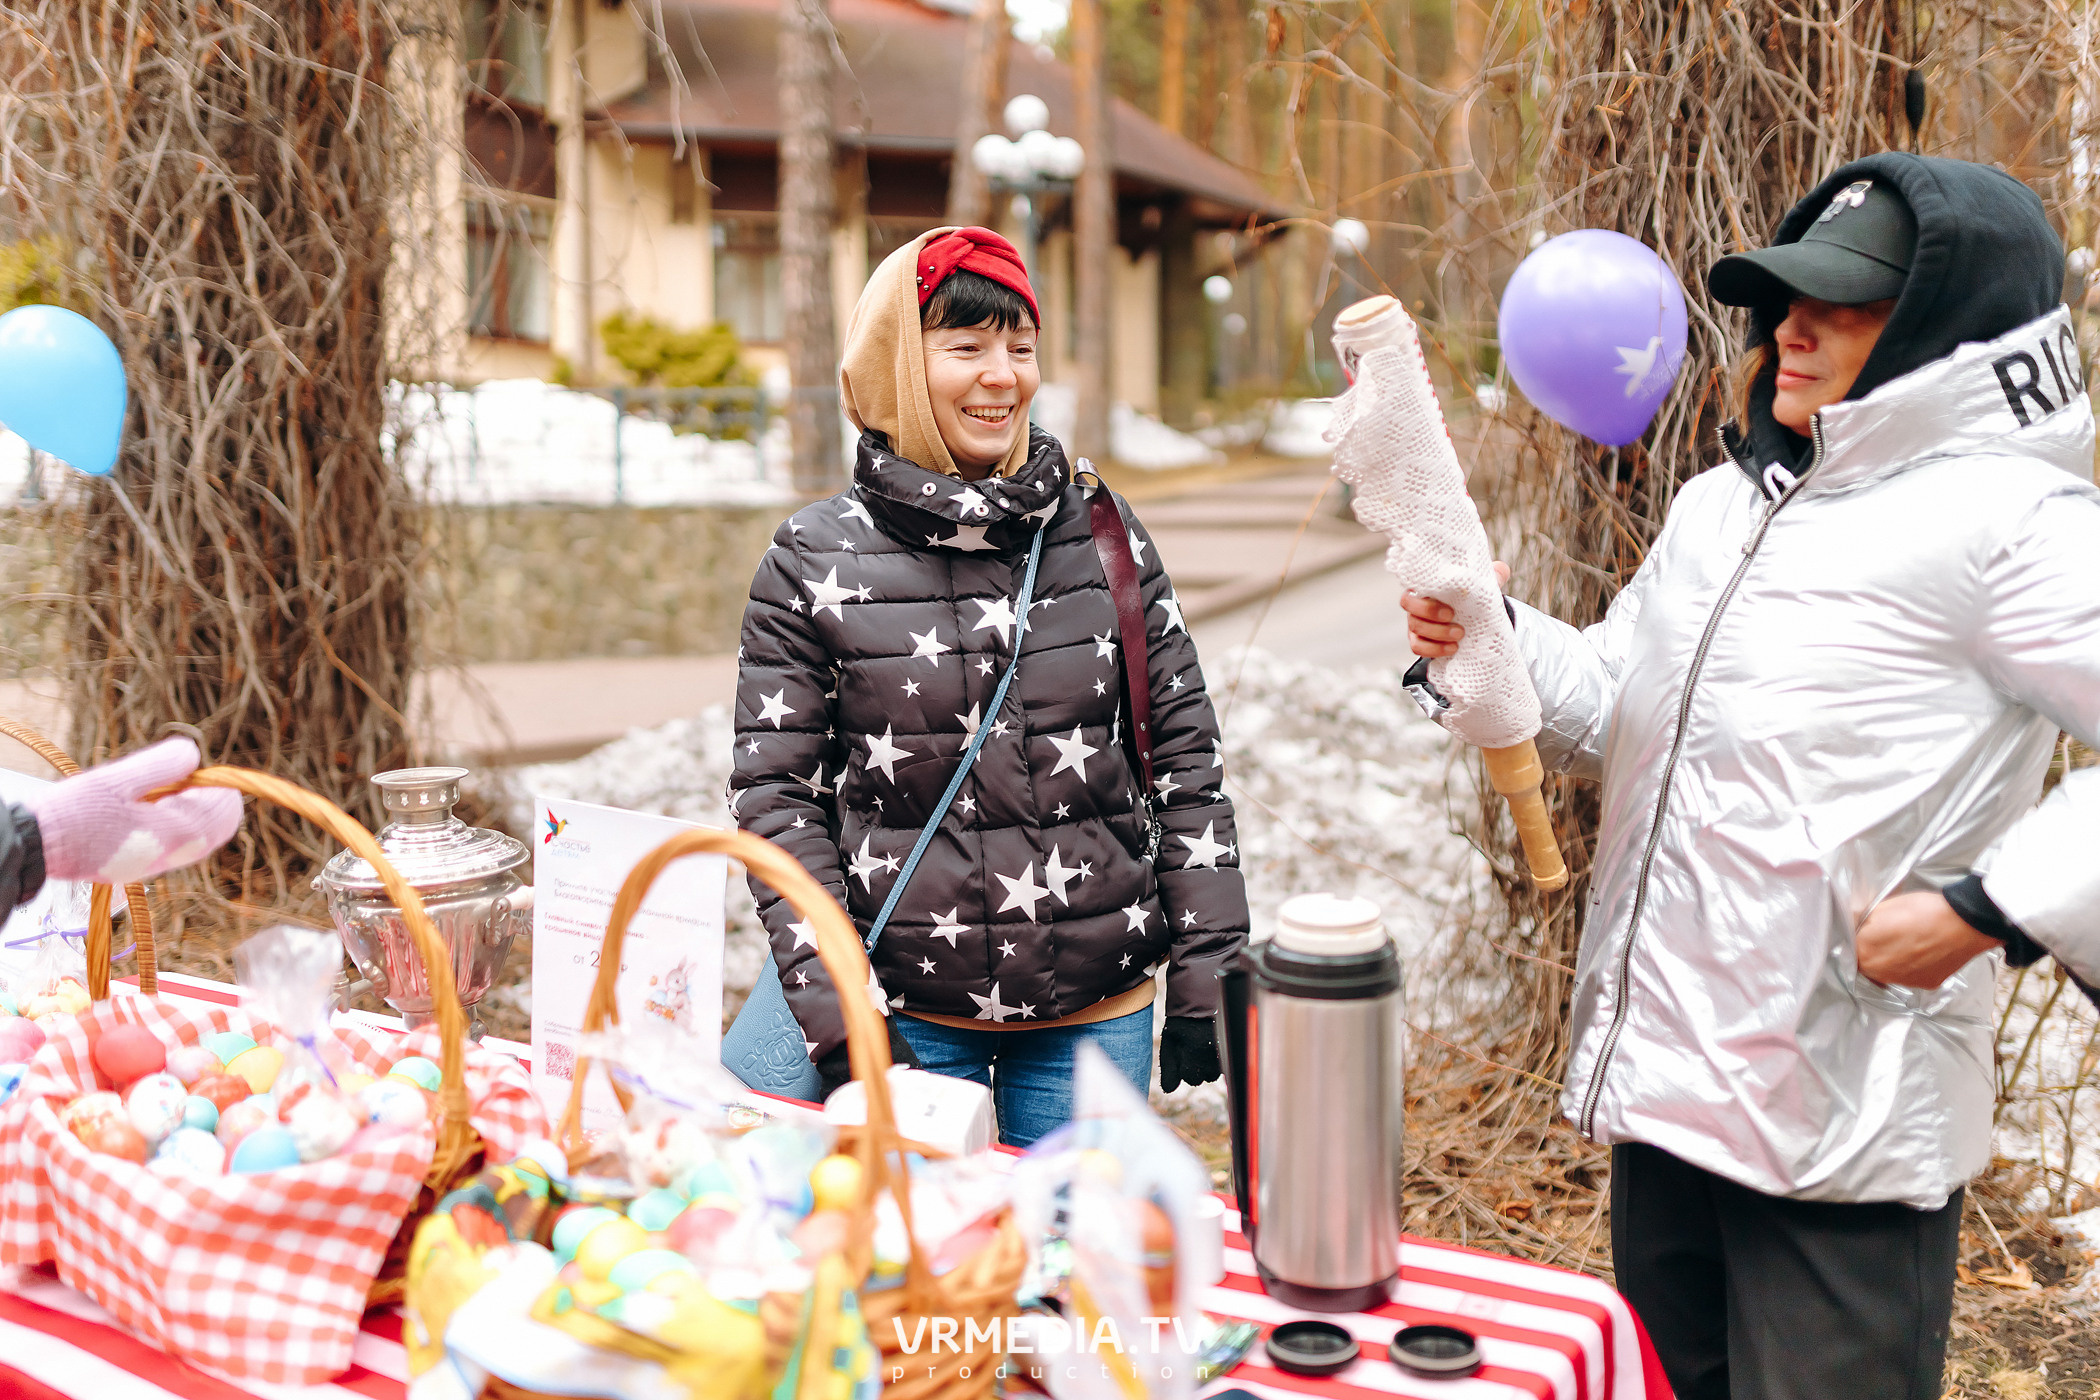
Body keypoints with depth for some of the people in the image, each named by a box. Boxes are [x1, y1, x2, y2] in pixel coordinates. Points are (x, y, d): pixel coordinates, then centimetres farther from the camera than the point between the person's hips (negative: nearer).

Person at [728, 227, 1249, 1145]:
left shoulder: (1102, 534, 2)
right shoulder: (815, 560, -4)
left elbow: (1183, 752, 4)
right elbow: (774, 791, -3)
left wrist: (1208, 979, 1)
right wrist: (831, 1015, -10)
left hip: (1096, 1012, 2)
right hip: (906, 1015, -1)